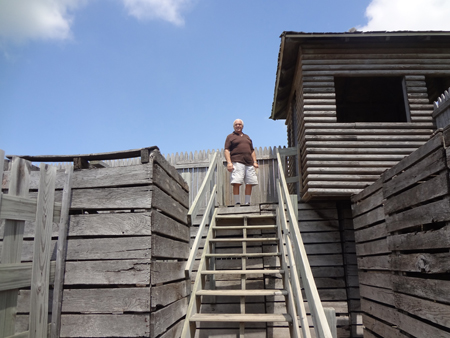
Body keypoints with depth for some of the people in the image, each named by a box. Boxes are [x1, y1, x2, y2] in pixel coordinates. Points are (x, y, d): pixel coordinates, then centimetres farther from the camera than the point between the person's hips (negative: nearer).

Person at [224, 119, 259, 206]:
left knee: (250, 183, -1)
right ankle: (237, 203, -13)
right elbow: (226, 150, 1)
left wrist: (255, 162, 13)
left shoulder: (247, 137, 28)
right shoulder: (230, 137, 12)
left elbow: (252, 151, 27)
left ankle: (247, 203, 6)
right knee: (236, 183, -16)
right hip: (237, 162, -5)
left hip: (249, 163, 5)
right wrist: (229, 162, -12)